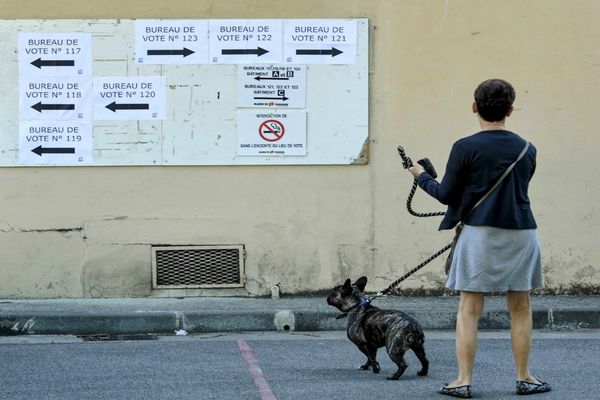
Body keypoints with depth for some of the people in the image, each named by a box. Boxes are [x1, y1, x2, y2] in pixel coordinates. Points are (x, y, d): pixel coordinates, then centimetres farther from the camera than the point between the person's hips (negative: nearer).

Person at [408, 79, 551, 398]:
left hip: (480, 234, -3)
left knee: (469, 310, 1)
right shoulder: (526, 149, 5)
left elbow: (446, 195, -4)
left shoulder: (466, 148, -7)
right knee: (520, 309, 12)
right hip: (520, 235, 3)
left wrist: (421, 175, 15)